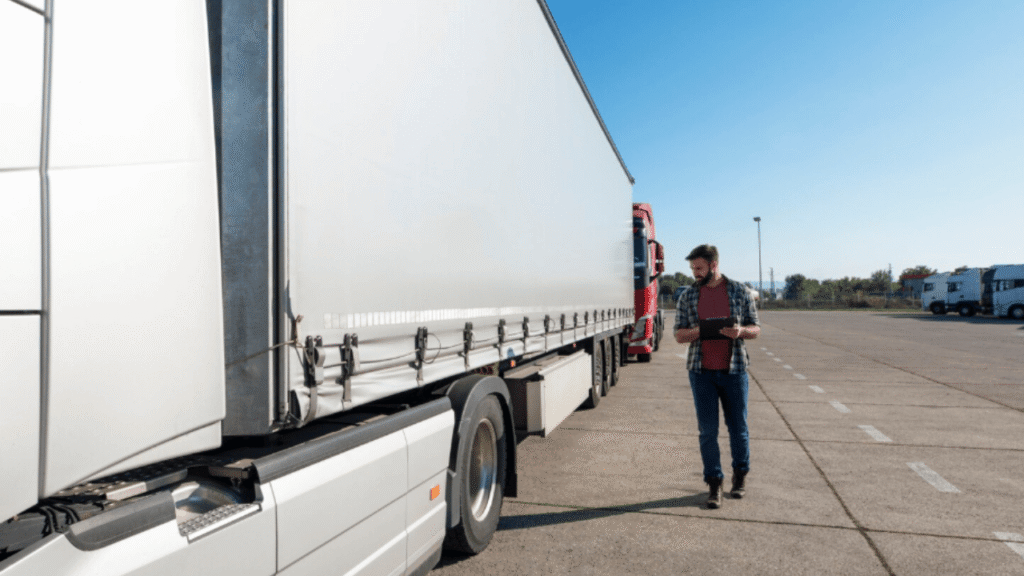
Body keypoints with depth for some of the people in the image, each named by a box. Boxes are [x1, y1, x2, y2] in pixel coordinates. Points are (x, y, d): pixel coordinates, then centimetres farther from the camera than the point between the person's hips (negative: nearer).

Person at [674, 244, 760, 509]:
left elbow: (755, 329, 6)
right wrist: (698, 331, -17)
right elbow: (679, 335, 4)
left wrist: (740, 331, -17)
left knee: (738, 427, 9)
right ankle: (714, 483, 14)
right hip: (701, 371, 1)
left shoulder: (740, 291, 3)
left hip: (734, 370, 0)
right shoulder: (687, 296, 5)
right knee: (708, 430, 2)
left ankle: (740, 474, 32)